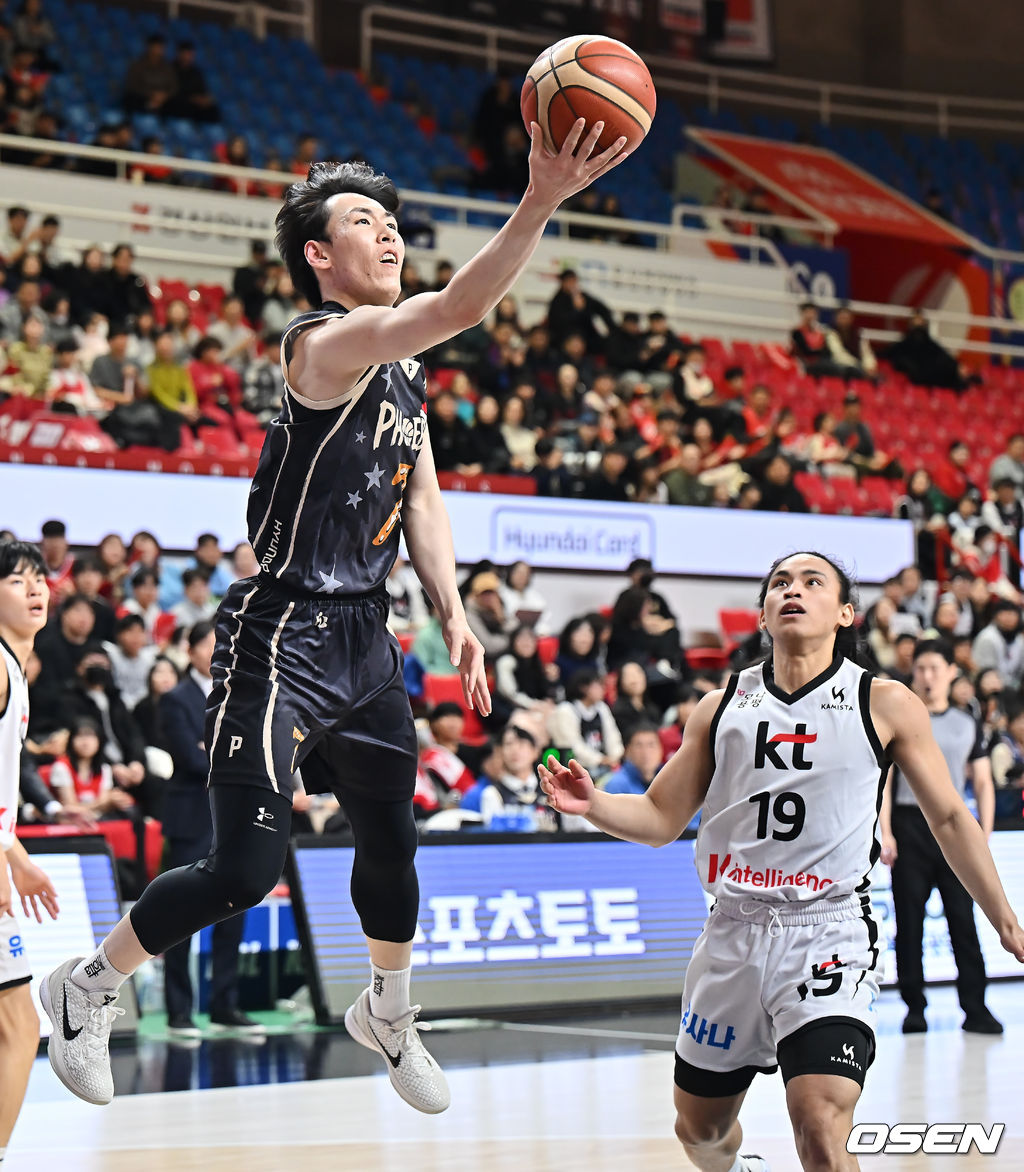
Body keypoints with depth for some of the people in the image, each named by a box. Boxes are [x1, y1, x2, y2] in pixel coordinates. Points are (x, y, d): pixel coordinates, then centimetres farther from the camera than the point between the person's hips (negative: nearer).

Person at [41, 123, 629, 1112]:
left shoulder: (404, 366, 11)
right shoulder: (324, 344, -19)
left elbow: (421, 498, 18)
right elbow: (459, 307, -36)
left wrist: (451, 613, 9)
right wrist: (540, 204, -43)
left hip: (365, 633, 9)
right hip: (285, 634, -9)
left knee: (393, 842, 20)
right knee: (243, 871, -8)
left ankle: (387, 1016, 45)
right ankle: (85, 987, 14)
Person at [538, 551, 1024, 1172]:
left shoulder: (885, 704, 0)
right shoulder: (721, 707, 9)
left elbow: (949, 818, 7)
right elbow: (661, 818, 11)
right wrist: (591, 803, -9)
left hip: (828, 932, -4)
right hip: (735, 930, 4)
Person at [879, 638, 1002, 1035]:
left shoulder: (968, 726, 13)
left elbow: (983, 784, 13)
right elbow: (883, 778, 0)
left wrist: (983, 838, 2)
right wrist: (885, 833, -10)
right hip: (910, 825, -2)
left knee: (963, 919, -4)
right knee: (909, 921, 0)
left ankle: (975, 1009, -4)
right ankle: (914, 1008, 6)